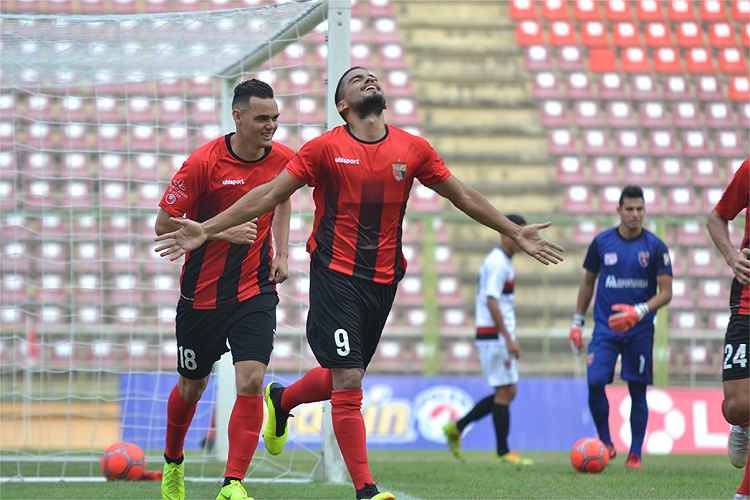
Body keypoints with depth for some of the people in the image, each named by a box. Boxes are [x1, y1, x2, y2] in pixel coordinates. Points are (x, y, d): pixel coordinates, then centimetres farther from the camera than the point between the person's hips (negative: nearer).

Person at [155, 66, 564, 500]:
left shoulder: (413, 149, 6)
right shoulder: (326, 148, -4)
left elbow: (462, 195, 16)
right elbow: (269, 195, -1)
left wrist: (515, 233, 17)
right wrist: (205, 230, -5)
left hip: (383, 280, 4)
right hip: (335, 276, -4)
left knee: (344, 378, 13)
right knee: (348, 381, -11)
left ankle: (281, 400, 45)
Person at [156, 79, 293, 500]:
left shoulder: (283, 158, -3)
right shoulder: (203, 162, -16)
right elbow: (164, 225, -12)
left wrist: (281, 253, 9)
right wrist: (222, 232, -21)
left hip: (256, 290, 2)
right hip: (202, 293, -2)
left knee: (251, 382, -17)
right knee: (192, 387, 14)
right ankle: (173, 462, 42)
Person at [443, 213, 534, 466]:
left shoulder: (503, 262, 18)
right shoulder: (498, 263, -13)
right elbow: (491, 302, -21)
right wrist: (508, 338, -24)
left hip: (498, 336, 10)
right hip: (494, 335, -10)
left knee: (508, 391, 10)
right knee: (504, 391, -5)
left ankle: (456, 427, 14)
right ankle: (504, 451, -1)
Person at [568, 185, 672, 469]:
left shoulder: (655, 247, -4)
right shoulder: (601, 242, 2)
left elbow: (666, 292, -5)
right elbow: (588, 282, 13)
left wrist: (639, 312, -21)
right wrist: (577, 321, 9)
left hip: (639, 330, -1)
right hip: (605, 327, 1)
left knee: (637, 390, 2)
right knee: (595, 384, -13)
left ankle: (635, 454, 11)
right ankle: (605, 443, 4)